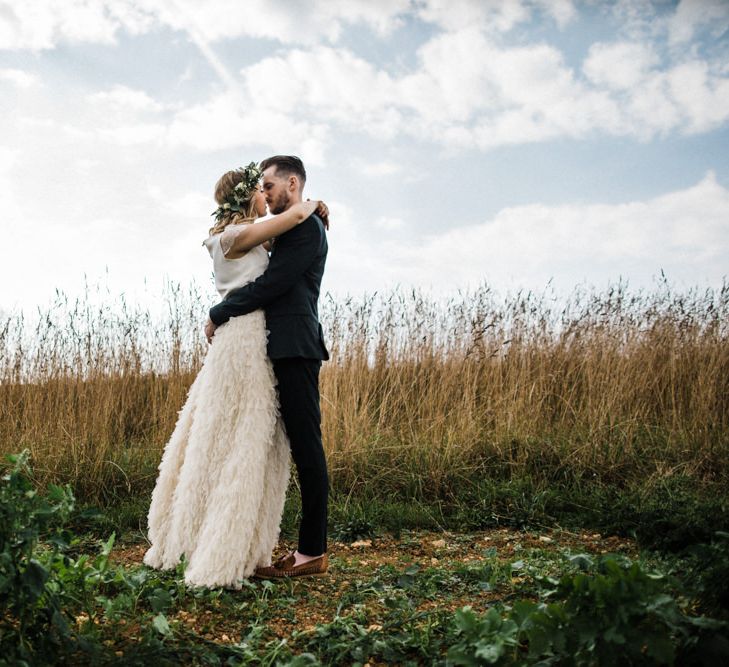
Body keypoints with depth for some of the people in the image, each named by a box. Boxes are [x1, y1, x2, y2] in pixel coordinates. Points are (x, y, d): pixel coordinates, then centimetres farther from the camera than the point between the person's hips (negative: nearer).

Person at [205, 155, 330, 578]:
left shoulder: (307, 226, -7)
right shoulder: (290, 230, 23)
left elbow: (271, 284, -15)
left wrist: (219, 313, -6)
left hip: (296, 350, -10)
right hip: (285, 350, 10)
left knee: (306, 448, -6)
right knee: (302, 448, 9)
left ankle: (313, 552, 0)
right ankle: (310, 550, 14)